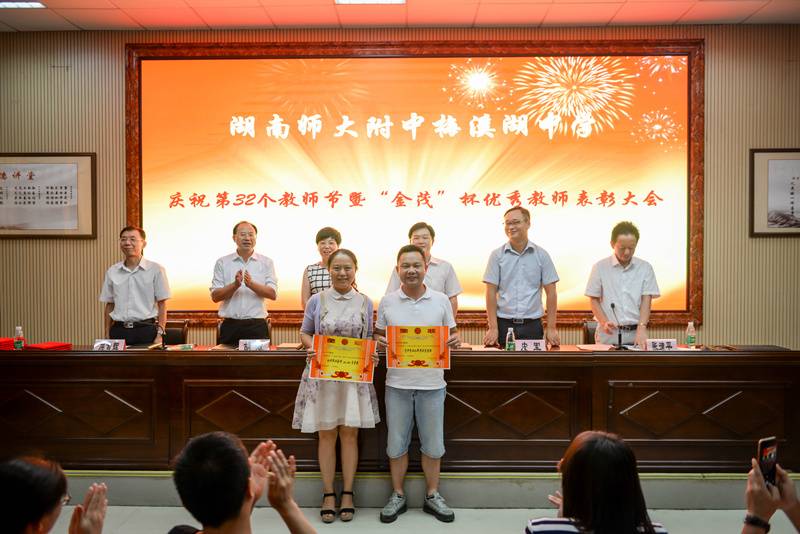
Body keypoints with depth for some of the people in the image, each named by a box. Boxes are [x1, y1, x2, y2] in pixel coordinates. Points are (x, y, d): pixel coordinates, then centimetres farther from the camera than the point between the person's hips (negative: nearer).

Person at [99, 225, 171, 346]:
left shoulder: (156, 270, -1)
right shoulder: (112, 272, 11)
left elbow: (162, 305, -1)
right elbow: (109, 305, 15)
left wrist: (159, 335, -8)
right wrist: (107, 336, 10)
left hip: (146, 331, -3)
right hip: (119, 331, 3)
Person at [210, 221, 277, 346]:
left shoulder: (266, 262, 6)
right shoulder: (222, 262, 7)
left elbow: (273, 294, -2)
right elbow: (215, 296, 1)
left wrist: (251, 284, -17)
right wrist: (235, 285, -15)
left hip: (257, 326, 0)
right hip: (230, 326, 0)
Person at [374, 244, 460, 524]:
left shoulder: (441, 300, 2)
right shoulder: (387, 302, 2)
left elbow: (451, 334, 10)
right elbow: (379, 334, 10)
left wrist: (454, 341, -12)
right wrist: (379, 342, -12)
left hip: (432, 383, 0)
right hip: (397, 383, 0)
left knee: (433, 444, 10)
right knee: (396, 444, 9)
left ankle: (432, 495, 27)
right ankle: (398, 496, 25)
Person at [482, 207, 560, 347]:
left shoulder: (541, 255, 3)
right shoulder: (497, 255, 2)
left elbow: (551, 293, 4)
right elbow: (491, 292, -1)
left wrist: (551, 328, -2)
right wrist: (493, 328, -8)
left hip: (532, 325, 1)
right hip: (504, 324, 0)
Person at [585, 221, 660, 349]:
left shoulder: (645, 268, 4)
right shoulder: (600, 267, 2)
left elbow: (646, 300, -1)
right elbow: (594, 300, 3)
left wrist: (642, 327, -16)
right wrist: (604, 322, -13)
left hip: (635, 334, 1)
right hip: (608, 335, -1)